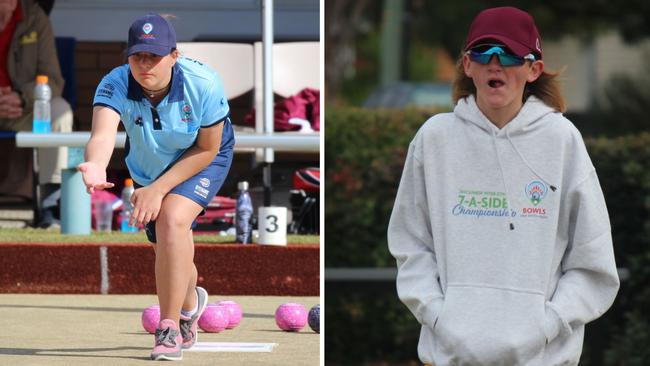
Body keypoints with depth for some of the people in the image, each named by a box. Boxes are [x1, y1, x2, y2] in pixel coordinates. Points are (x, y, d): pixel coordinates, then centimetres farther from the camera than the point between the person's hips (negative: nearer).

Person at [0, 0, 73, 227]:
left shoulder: (34, 18, -9)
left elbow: (53, 81, -11)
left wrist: (21, 98, -32)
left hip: (24, 109, 0)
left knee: (59, 110, -29)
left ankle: (50, 201, -35)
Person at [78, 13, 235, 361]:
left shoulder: (203, 84, -34)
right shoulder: (115, 85, -32)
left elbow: (207, 149, -22)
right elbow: (102, 133, -51)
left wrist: (159, 189, -29)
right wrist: (95, 166, -74)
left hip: (203, 160, -3)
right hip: (148, 168, 3)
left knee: (172, 218, -29)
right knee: (170, 245, 15)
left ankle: (169, 329, -21)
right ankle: (190, 303, 52)